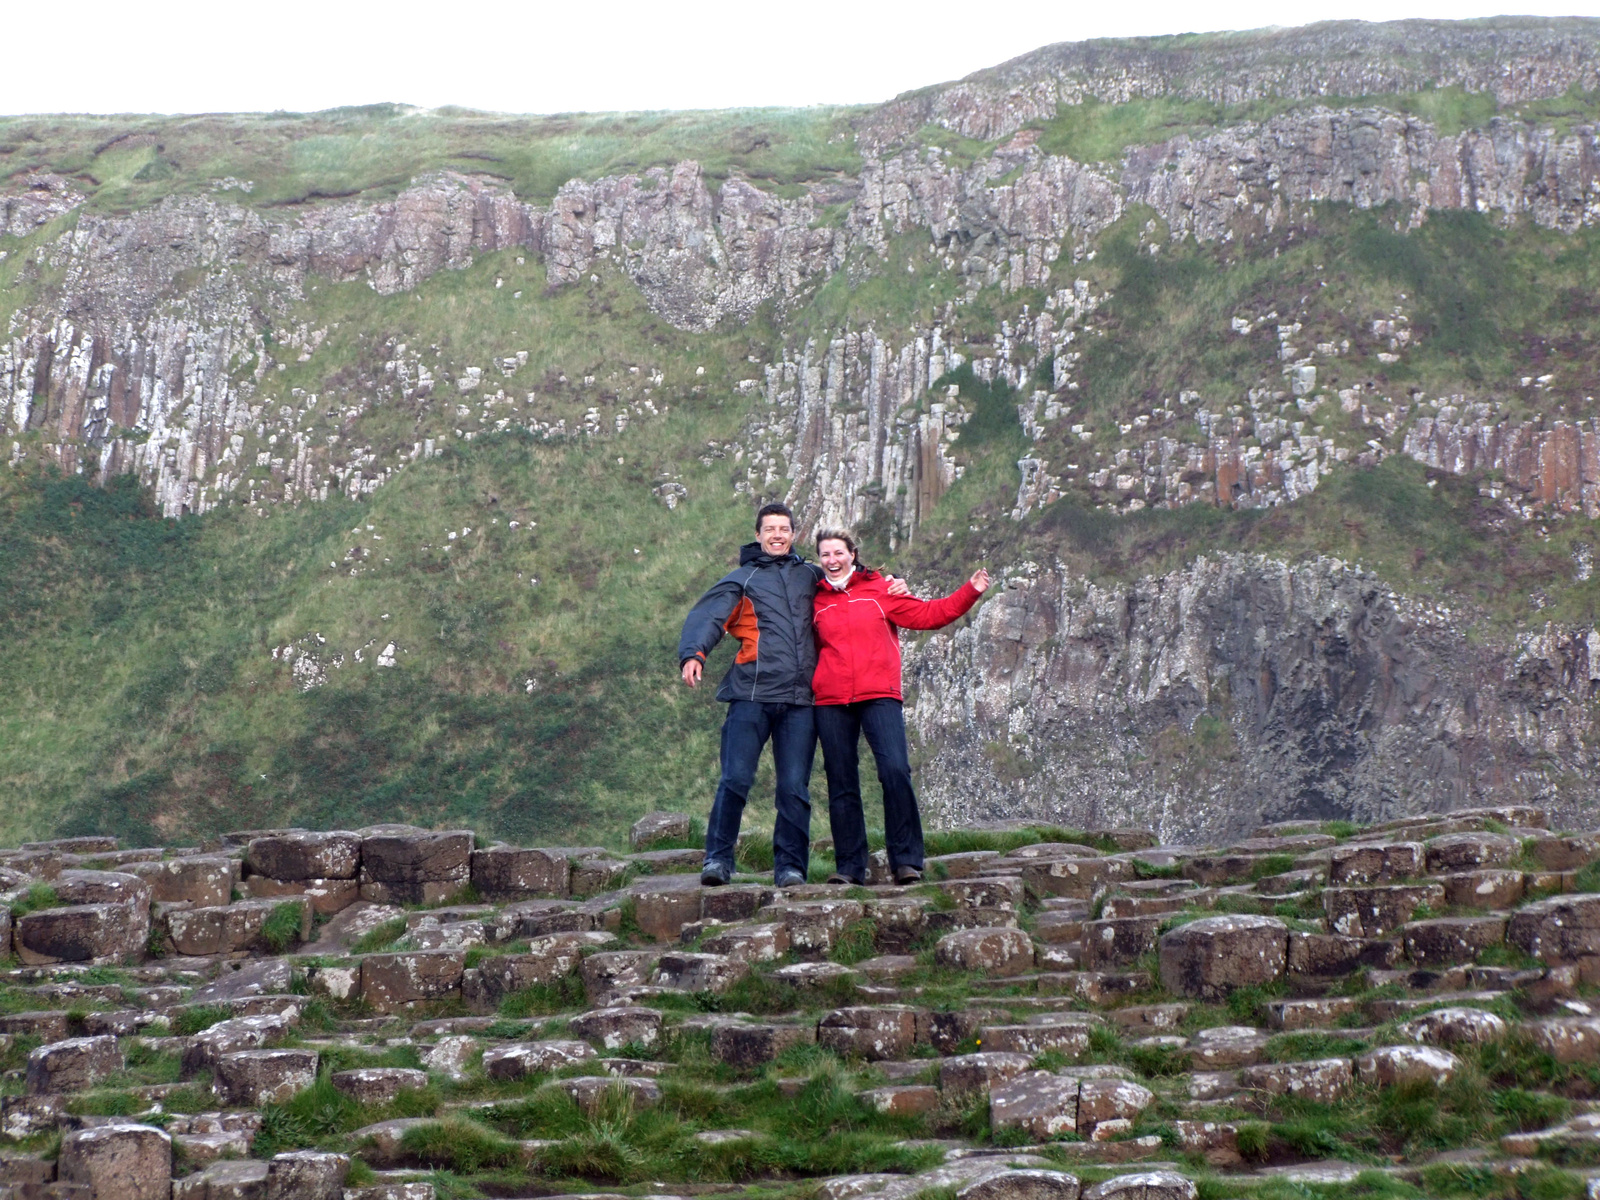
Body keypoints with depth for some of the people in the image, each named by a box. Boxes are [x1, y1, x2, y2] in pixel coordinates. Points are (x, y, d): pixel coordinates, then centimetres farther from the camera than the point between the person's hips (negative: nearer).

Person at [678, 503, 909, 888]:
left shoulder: (811, 576, 22)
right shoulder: (741, 579, 13)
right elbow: (706, 616, -1)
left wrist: (892, 583, 16)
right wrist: (692, 654, -21)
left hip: (800, 698, 2)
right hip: (751, 695, -2)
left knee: (795, 787, -2)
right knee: (735, 779, -10)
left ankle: (790, 865, 3)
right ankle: (718, 859, -3)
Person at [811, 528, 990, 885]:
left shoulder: (879, 590, 10)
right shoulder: (815, 601, 14)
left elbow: (926, 614, 7)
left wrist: (970, 591, 0)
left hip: (879, 695, -2)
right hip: (831, 702, 2)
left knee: (895, 771, -17)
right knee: (841, 784, 2)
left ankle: (906, 861, -11)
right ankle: (849, 866, 9)